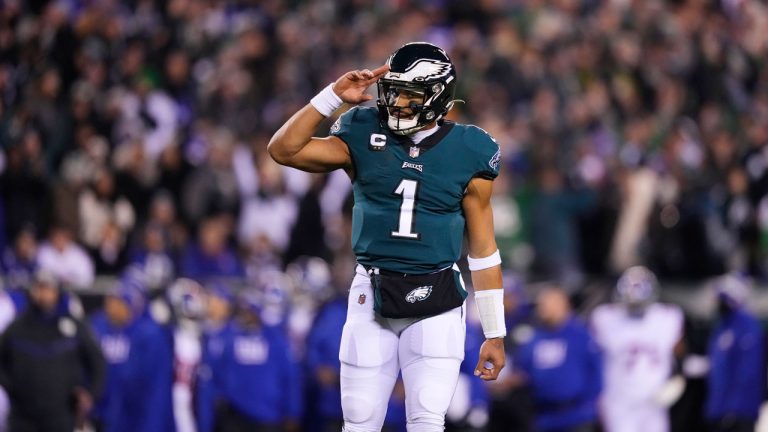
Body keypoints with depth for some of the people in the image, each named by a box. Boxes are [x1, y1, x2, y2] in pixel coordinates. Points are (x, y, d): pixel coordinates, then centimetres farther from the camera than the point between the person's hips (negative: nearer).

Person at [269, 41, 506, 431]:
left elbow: (483, 249, 3)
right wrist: (333, 97, -16)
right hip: (372, 297, 2)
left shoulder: (467, 154, -2)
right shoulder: (364, 137, 0)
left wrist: (494, 334, 4)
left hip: (435, 302, -2)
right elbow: (283, 150, -9)